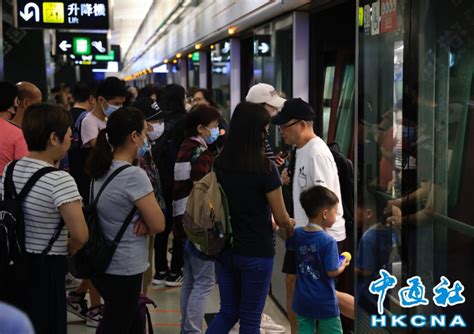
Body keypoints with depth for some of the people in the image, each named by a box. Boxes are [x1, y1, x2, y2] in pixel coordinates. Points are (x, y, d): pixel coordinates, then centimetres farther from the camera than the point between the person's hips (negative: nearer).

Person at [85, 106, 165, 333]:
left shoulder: (101, 171, 4)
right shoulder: (134, 175, -21)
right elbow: (158, 225, -17)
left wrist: (142, 220, -5)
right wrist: (145, 224, 2)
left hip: (102, 263, 9)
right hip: (124, 269, -8)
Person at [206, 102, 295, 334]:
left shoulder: (220, 164, -1)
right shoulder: (265, 168, -16)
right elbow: (281, 218, -9)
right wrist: (291, 228, 15)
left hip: (225, 249, 5)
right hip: (256, 252, -5)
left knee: (228, 312, 17)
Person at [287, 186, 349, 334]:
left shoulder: (297, 234, -2)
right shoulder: (328, 241, -22)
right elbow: (332, 272, -19)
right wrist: (343, 265, -1)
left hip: (303, 300, 5)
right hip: (324, 302, -5)